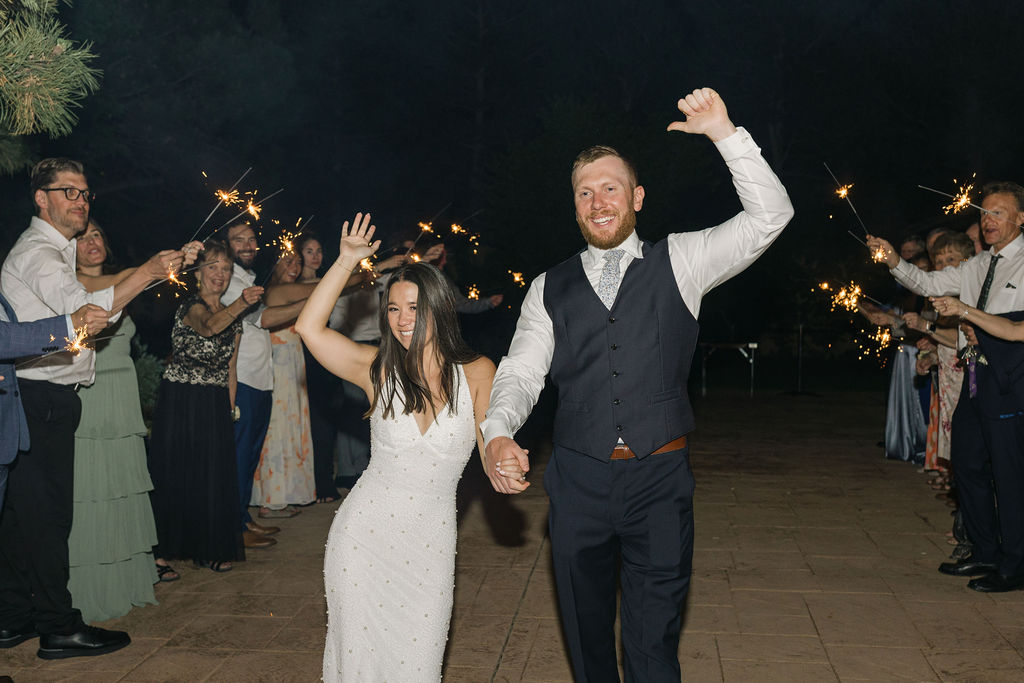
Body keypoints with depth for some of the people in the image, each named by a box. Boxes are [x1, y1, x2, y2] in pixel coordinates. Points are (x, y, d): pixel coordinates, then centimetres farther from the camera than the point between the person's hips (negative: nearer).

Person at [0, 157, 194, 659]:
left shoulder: (55, 251, 21)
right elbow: (86, 307, -28)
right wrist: (149, 271, -29)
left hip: (43, 397, 11)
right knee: (47, 512, -5)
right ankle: (58, 628, 3)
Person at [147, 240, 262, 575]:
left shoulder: (234, 318, 11)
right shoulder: (190, 305, -9)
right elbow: (209, 325, -34)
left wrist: (230, 411, 8)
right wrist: (241, 304, -49)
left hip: (216, 406, 5)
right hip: (179, 401, -5)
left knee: (215, 475, 8)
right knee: (175, 472, 0)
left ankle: (211, 549, 21)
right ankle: (167, 548, 14)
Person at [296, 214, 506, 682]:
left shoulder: (476, 373, -4)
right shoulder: (379, 370, -4)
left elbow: (492, 448, -6)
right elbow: (309, 327, -14)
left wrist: (505, 466, -29)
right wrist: (347, 261, -16)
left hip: (431, 541, 0)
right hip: (365, 532, 0)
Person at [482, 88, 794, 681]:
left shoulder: (678, 263, 4)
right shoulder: (551, 288, 8)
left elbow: (769, 217, -5)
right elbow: (521, 372, 2)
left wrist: (725, 133, -13)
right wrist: (499, 434, -18)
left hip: (661, 479, -2)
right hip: (579, 478, 2)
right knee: (586, 633, 15)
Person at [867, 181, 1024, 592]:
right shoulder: (979, 265, 16)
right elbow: (930, 284, 16)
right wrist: (896, 263, 1)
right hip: (975, 375, 8)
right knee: (967, 464, 14)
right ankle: (985, 553, 28)